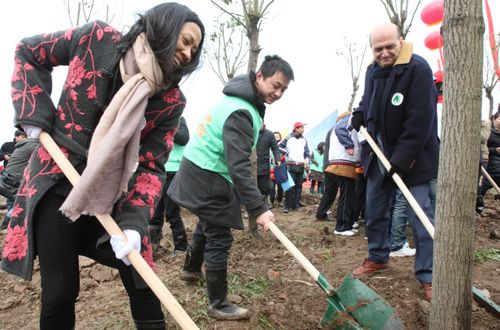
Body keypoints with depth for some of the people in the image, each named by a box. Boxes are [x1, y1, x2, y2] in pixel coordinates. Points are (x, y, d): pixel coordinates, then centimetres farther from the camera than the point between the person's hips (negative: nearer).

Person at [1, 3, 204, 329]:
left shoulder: (171, 101, -9)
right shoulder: (97, 39, -9)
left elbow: (151, 166, -10)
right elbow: (28, 52, 6)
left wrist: (133, 222, -24)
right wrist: (36, 114, -6)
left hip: (112, 194, 1)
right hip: (56, 180, -1)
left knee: (141, 282, 4)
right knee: (60, 290, 4)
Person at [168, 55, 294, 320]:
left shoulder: (241, 99, 7)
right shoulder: (241, 113, -26)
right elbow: (239, 165, -34)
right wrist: (258, 208, -36)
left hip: (200, 170, 11)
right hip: (208, 179, -11)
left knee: (208, 224, 27)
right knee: (219, 238, -4)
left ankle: (191, 269, 49)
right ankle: (219, 305, 8)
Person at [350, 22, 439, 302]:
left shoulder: (418, 69, -19)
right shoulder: (373, 71, 4)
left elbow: (419, 122, -23)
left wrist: (401, 161, -25)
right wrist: (360, 113, 3)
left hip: (412, 158, -7)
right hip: (379, 154, 7)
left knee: (421, 214, -5)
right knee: (375, 210, 13)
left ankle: (429, 276, 7)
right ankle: (378, 258, 32)